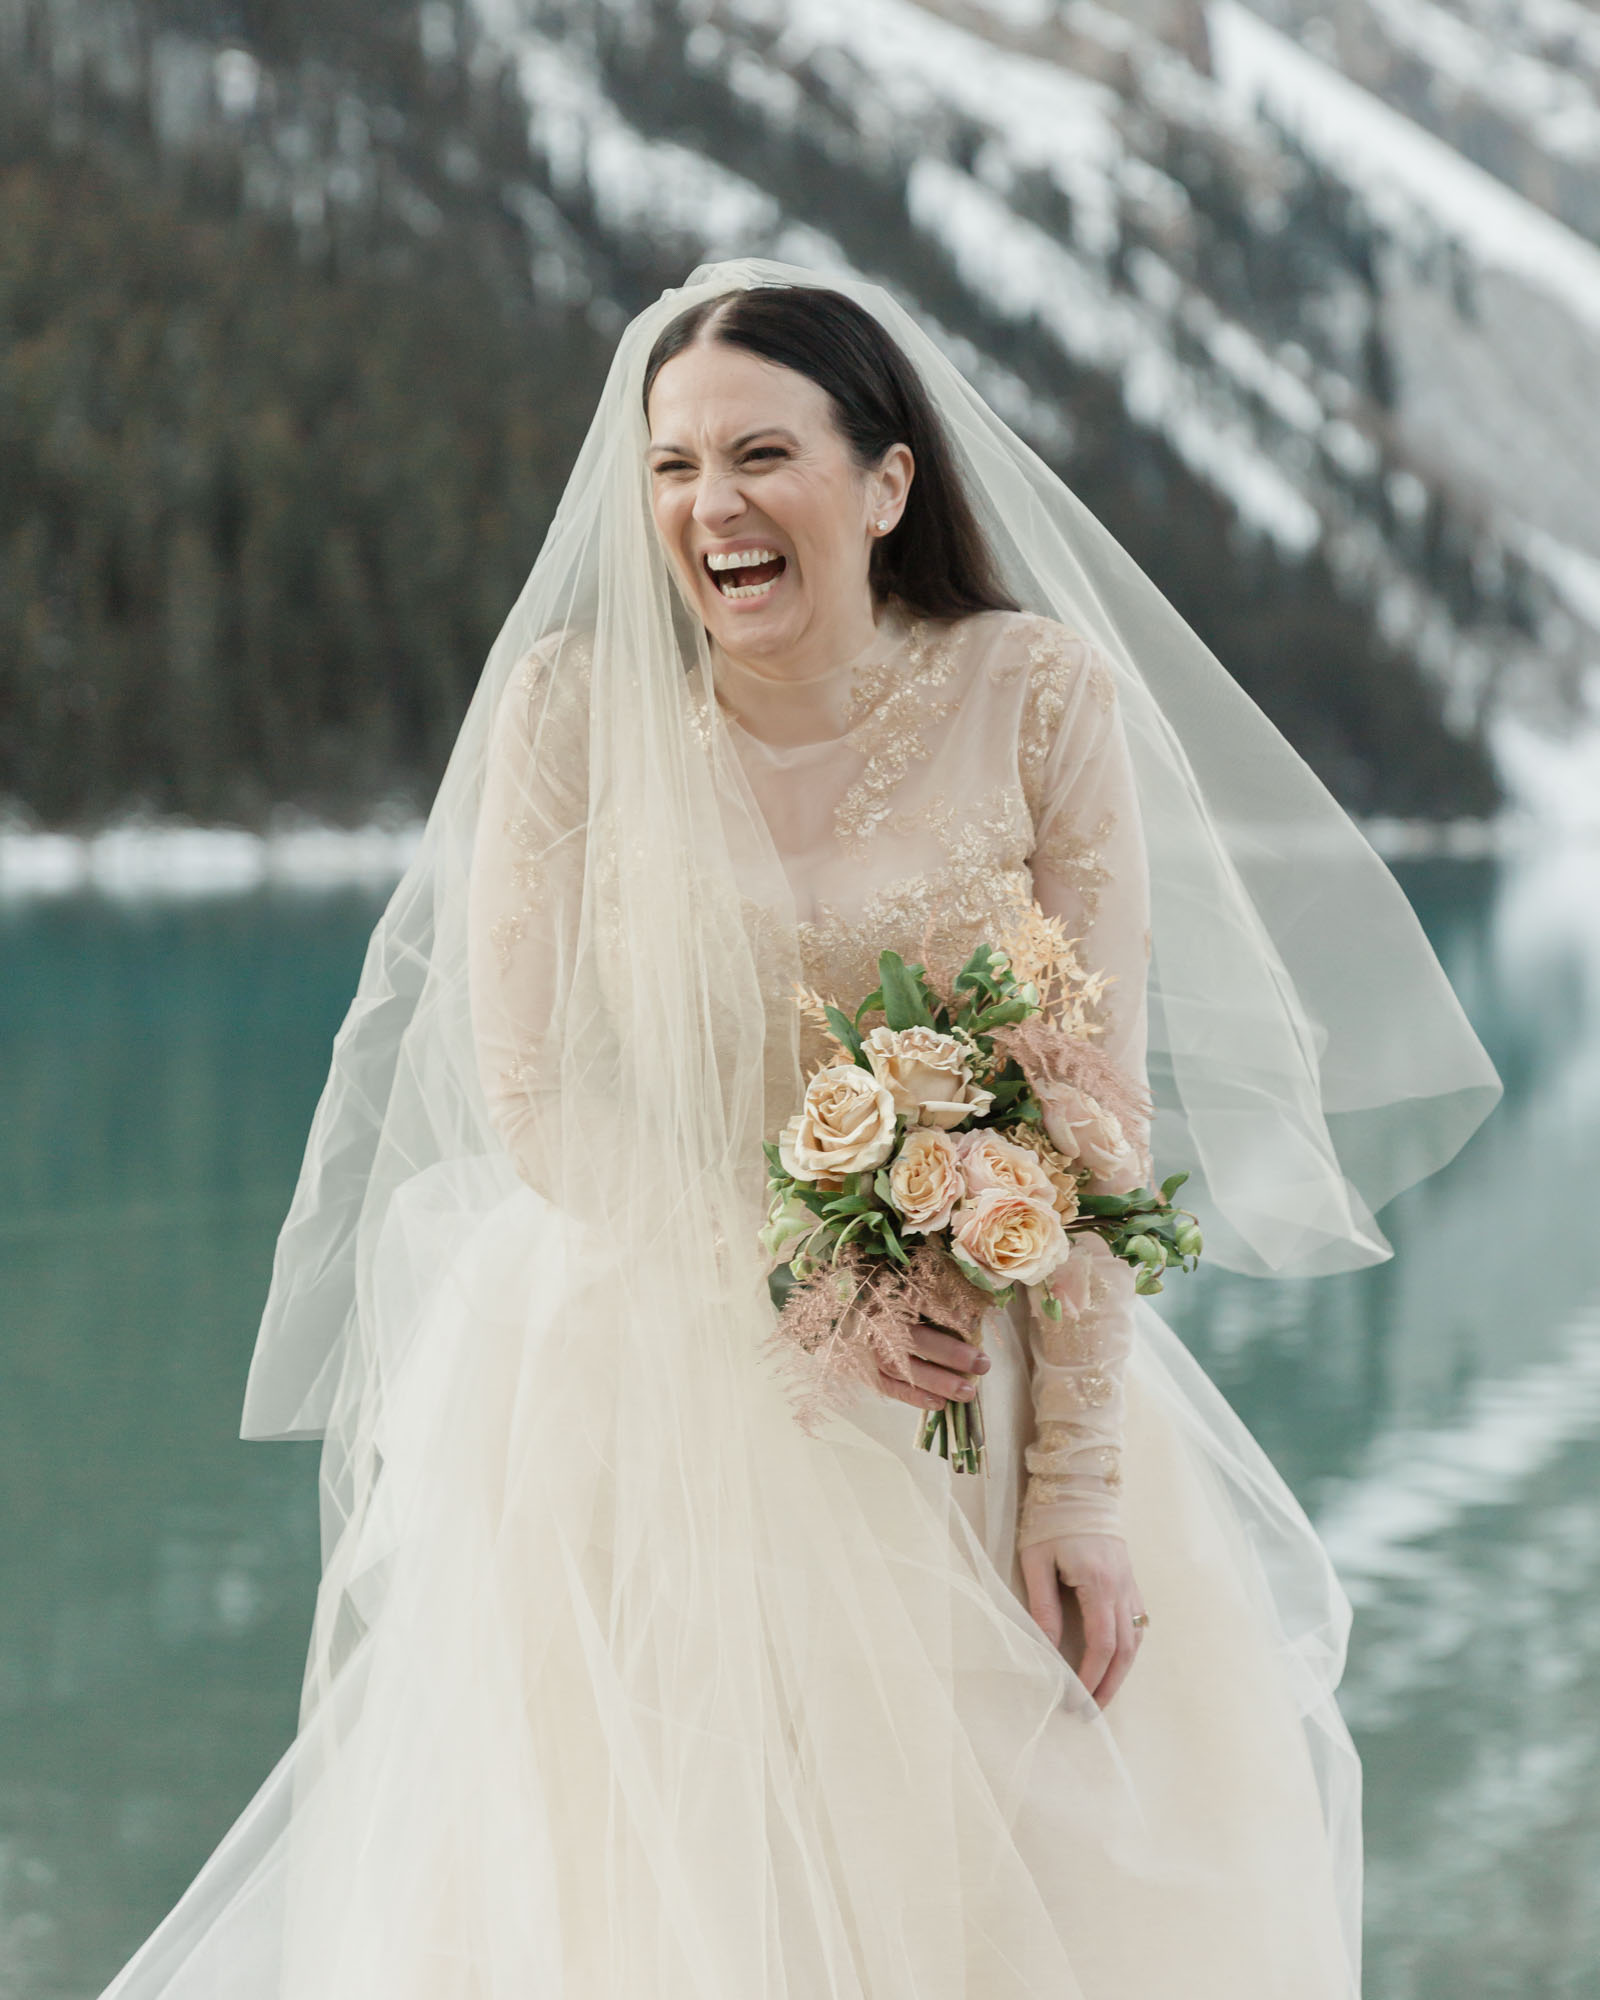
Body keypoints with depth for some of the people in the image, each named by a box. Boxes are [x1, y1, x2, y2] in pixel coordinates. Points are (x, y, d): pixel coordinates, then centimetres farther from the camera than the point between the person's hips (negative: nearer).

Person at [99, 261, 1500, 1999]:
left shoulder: (1037, 696, -8)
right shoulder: (575, 701, -9)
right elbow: (529, 1094, -7)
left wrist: (1078, 1477, -12)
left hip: (978, 1391, 1)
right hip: (645, 1411, -1)